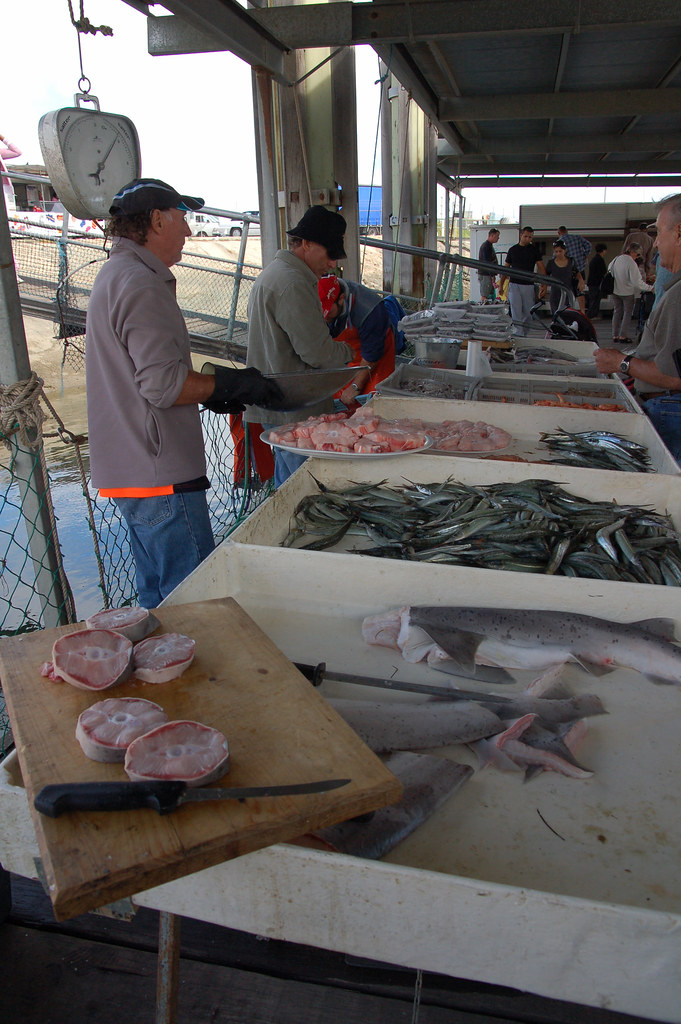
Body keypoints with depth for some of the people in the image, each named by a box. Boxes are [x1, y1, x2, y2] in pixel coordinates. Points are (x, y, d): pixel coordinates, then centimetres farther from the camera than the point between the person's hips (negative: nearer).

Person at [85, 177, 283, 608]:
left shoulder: (117, 275, 19)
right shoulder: (141, 285, -15)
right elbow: (163, 384, -22)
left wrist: (212, 394, 16)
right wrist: (230, 383, -9)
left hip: (131, 471, 11)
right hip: (159, 475, -11)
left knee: (159, 595, 20)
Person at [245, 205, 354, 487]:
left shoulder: (271, 273, 19)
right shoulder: (293, 283, -17)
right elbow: (317, 352, -19)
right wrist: (348, 351, 0)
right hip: (294, 410, -11)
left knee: (287, 487, 18)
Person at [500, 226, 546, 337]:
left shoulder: (534, 250, 6)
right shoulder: (513, 249, 7)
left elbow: (540, 267, 0)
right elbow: (505, 268, 13)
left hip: (528, 285, 1)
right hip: (514, 285, -1)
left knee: (528, 313, 5)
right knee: (516, 311, -8)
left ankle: (524, 333, 18)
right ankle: (518, 334, -10)